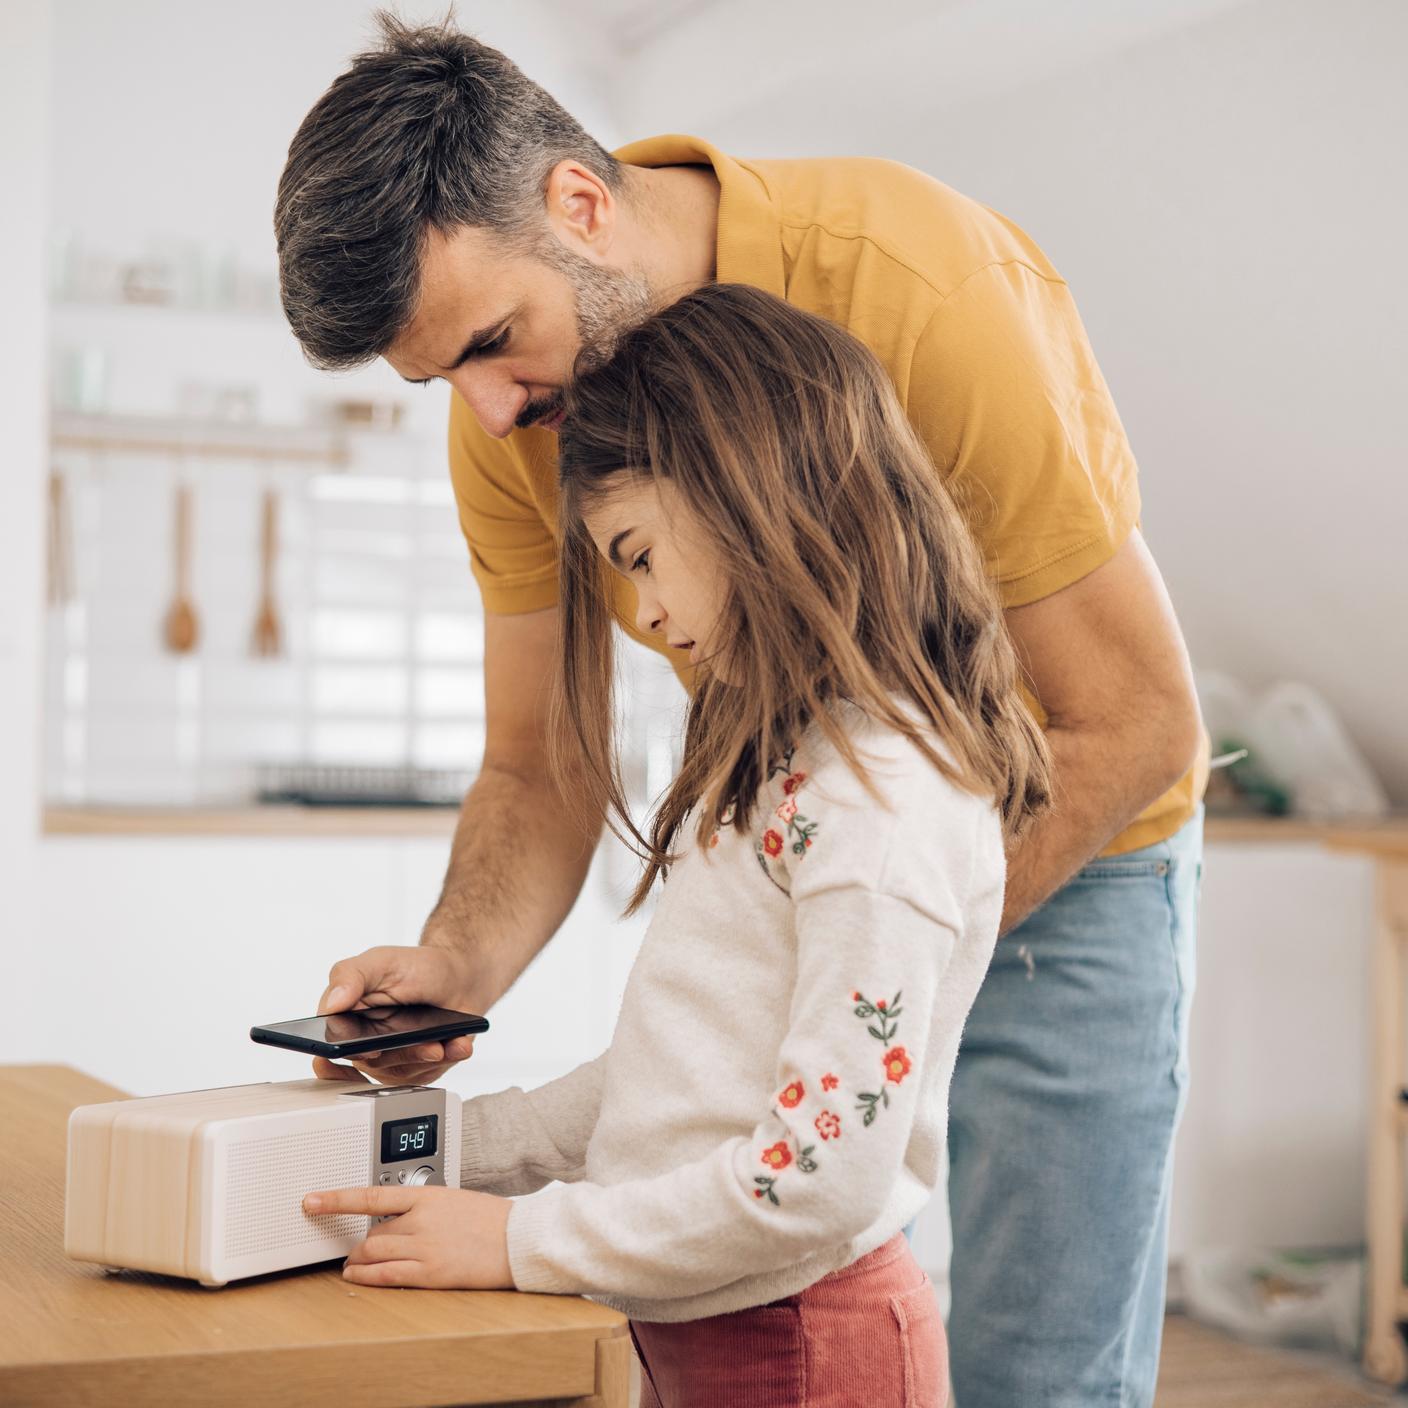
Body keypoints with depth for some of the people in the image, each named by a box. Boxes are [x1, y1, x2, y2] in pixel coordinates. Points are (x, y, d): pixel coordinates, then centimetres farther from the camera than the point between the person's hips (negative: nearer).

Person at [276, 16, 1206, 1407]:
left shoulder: (920, 289, -29)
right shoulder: (509, 418, -12)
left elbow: (1137, 726, -23)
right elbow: (537, 771, -3)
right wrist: (454, 965, -24)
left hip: (1065, 857, -4)